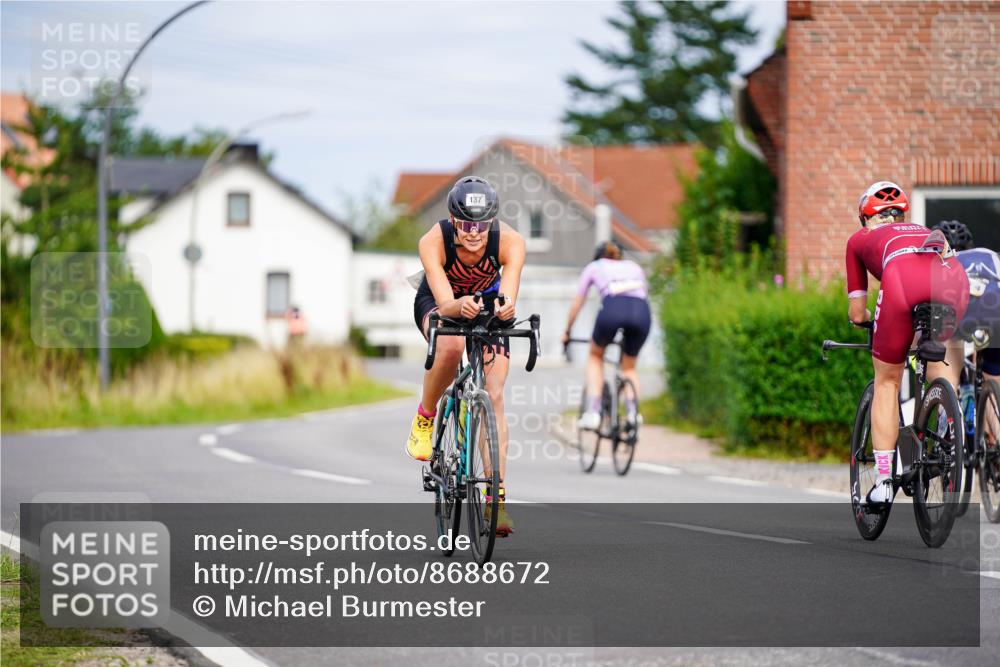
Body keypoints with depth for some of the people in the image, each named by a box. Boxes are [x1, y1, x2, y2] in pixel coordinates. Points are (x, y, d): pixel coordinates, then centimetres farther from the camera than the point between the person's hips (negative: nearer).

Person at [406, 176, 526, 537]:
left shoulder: (509, 241, -32)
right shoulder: (433, 241, -34)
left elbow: (508, 296, -44)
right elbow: (444, 303, -43)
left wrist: (505, 306, -68)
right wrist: (461, 306, -66)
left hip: (487, 302, 1)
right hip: (436, 303, -1)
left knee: (493, 396, -13)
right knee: (451, 347, -37)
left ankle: (497, 499, -13)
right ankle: (424, 418, -8)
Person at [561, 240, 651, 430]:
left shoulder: (594, 267, 32)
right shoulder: (634, 267, 37)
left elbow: (577, 303, 36)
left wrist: (567, 332, 47)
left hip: (613, 307, -2)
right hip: (641, 310, 2)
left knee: (595, 356, 25)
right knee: (629, 367, 25)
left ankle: (593, 411, 10)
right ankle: (632, 408, -1)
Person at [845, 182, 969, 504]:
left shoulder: (860, 239, 35)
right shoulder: (927, 233, 44)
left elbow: (857, 313, 33)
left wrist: (866, 319, 55)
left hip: (904, 279, -3)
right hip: (954, 275, 3)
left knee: (887, 382, 14)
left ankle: (883, 481, 7)